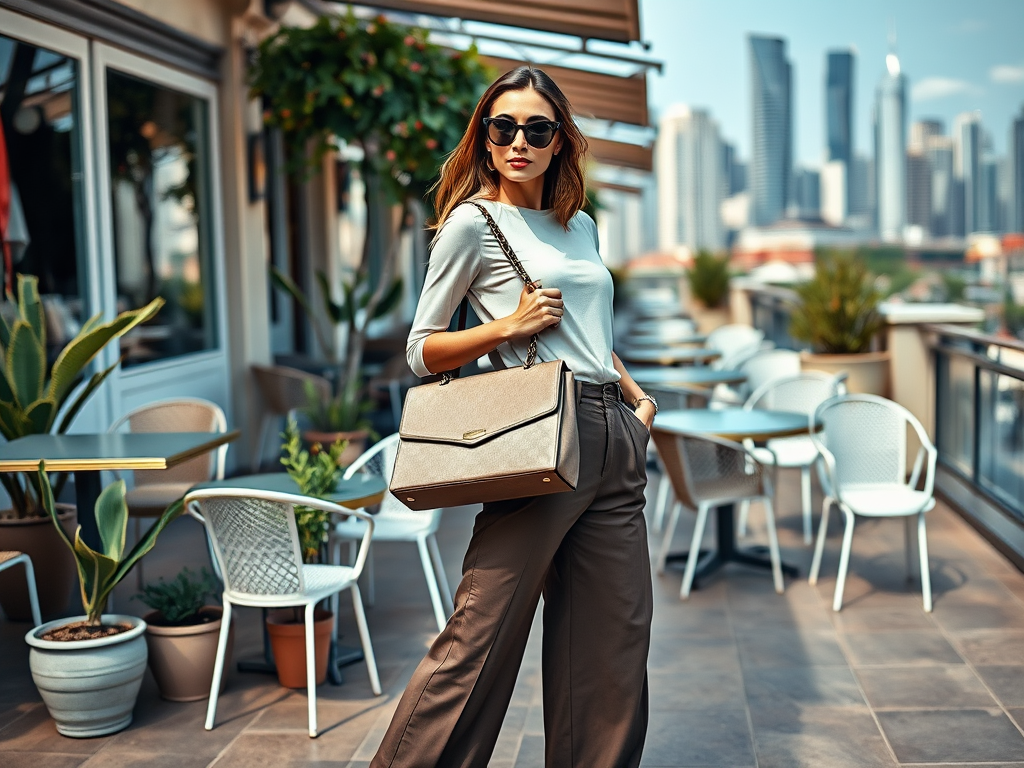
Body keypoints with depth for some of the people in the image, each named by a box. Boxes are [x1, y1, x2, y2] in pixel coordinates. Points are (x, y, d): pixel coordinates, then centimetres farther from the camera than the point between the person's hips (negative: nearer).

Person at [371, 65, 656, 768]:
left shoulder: (580, 224, 19)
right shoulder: (473, 220, 1)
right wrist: (510, 325, -12)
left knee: (615, 639, 8)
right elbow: (422, 350, 1)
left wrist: (639, 396, 14)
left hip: (615, 439, 7)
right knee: (482, 637, -7)